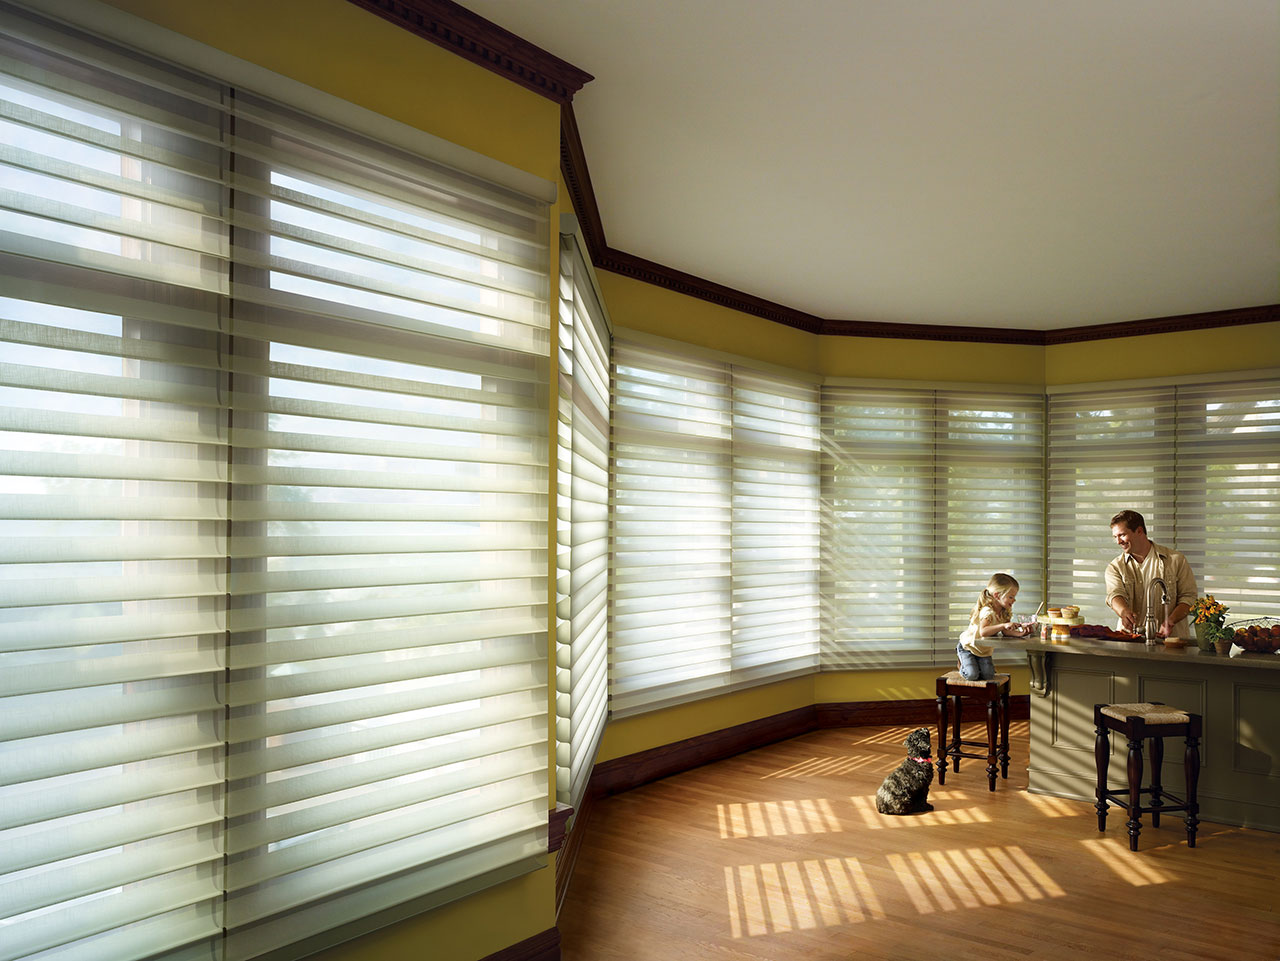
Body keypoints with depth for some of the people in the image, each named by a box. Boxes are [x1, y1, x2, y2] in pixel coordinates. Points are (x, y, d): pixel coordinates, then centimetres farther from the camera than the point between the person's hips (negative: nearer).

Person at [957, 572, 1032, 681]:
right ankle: (964, 665, 16)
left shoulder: (1004, 613, -6)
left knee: (989, 676, -7)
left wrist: (1019, 633, -30)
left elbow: (1005, 631, -11)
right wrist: (1003, 625, -55)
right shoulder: (987, 611, -34)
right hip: (968, 647, -7)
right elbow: (983, 632, -49)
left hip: (984, 650, 7)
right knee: (972, 675, -18)